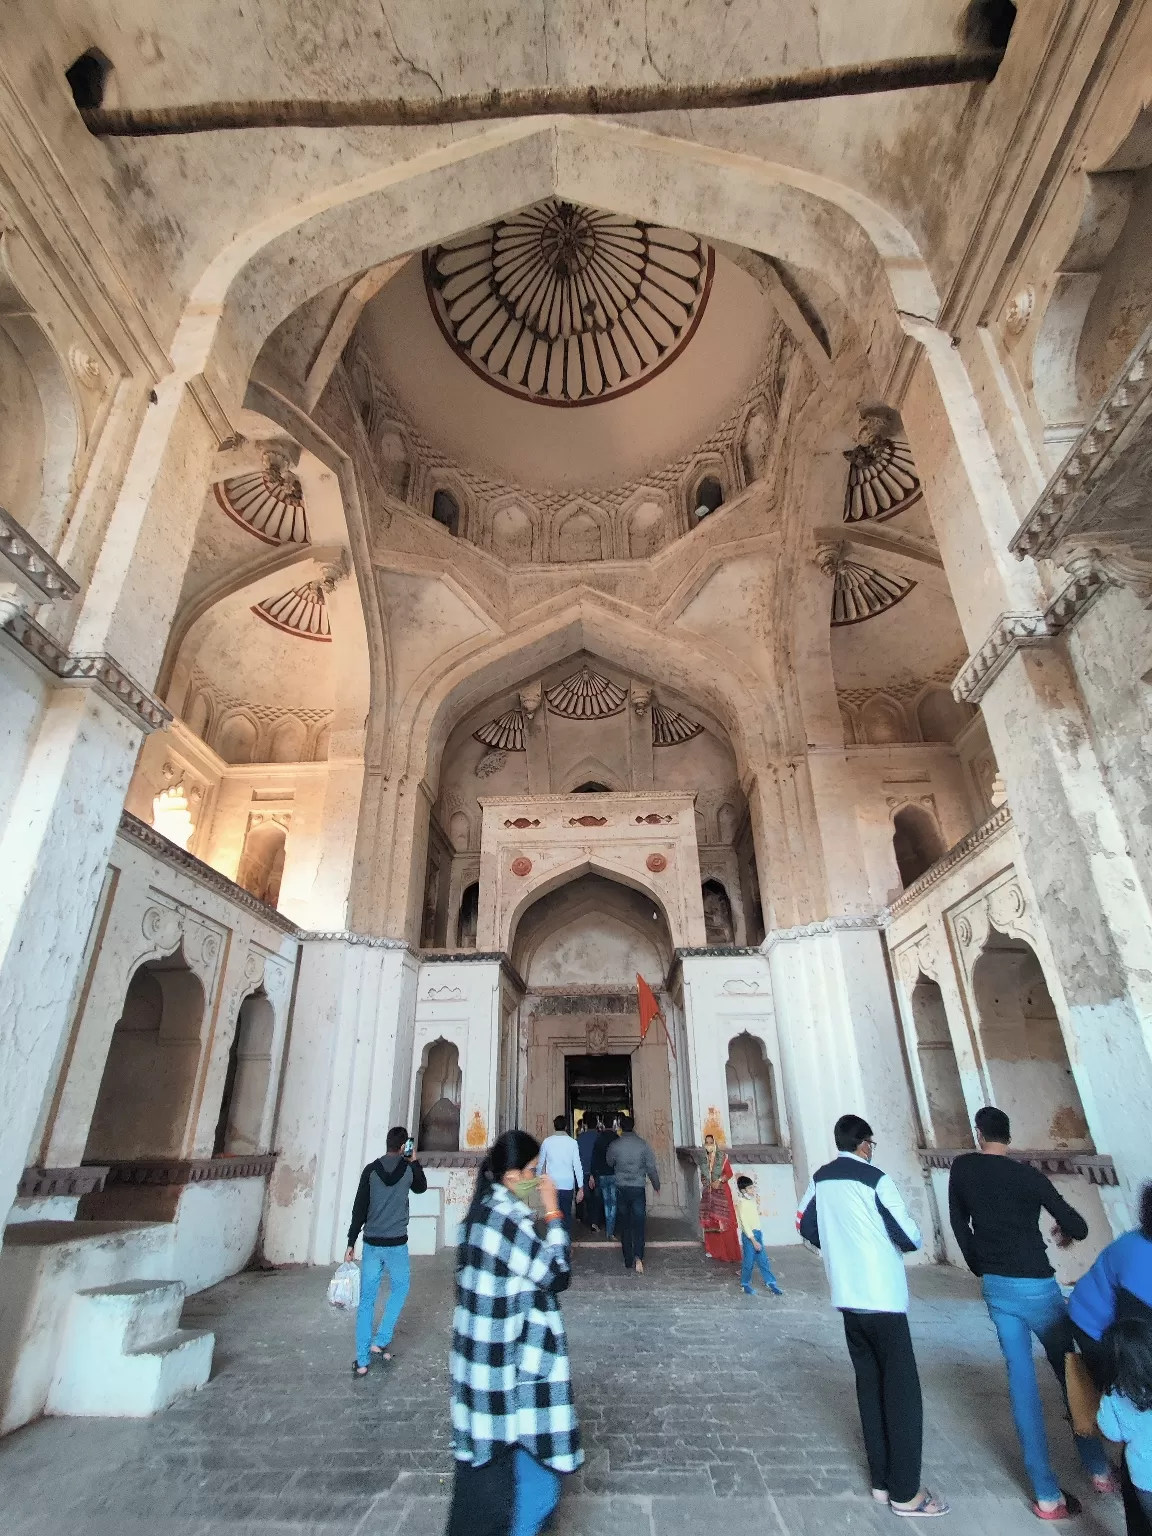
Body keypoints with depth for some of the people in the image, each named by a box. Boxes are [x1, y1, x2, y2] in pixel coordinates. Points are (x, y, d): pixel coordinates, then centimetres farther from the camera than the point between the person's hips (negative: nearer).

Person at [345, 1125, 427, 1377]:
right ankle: (381, 1342, 15)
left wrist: (351, 1243, 3)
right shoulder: (408, 1170, -8)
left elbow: (359, 1209, -4)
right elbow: (421, 1188, 14)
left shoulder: (371, 1170, -4)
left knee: (366, 1300, 11)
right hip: (396, 1243, -2)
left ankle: (362, 1361, 15)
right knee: (400, 1288, 22)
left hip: (371, 1243, 2)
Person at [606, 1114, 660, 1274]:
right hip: (638, 1189, -1)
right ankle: (638, 1257, -16)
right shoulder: (643, 1144, -8)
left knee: (625, 1226, 12)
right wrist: (656, 1186, 10)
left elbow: (609, 1163, 12)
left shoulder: (614, 1145, -5)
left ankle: (628, 1261, 15)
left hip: (621, 1189, 1)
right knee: (639, 1224, 2)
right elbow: (652, 1168, -5)